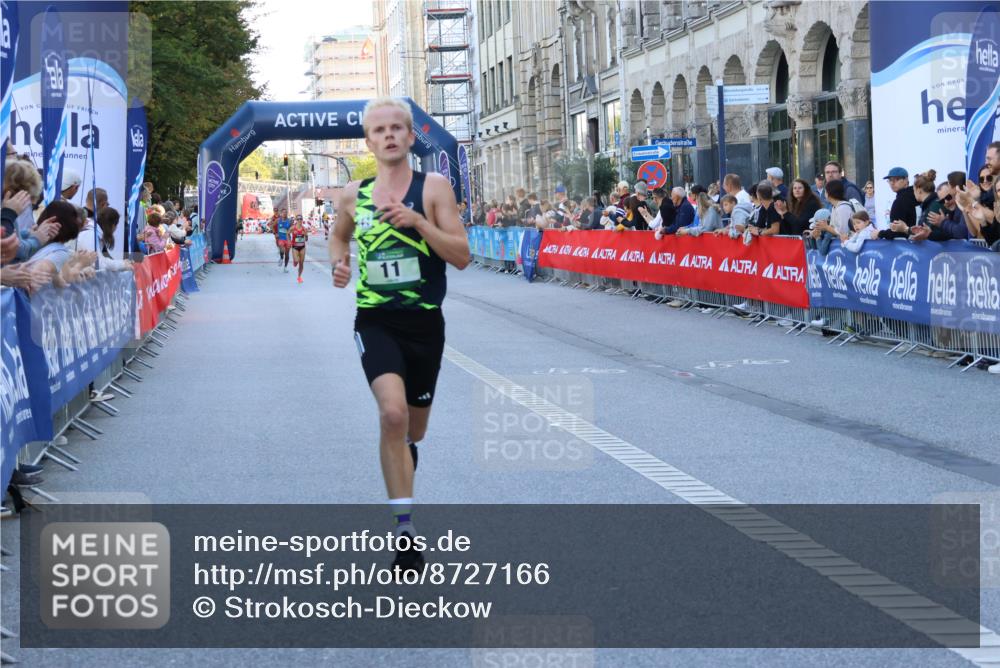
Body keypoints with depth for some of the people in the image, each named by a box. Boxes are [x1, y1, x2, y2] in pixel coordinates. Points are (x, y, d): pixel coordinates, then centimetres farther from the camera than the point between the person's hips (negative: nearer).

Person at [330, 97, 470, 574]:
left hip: (424, 321, 1)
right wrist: (339, 262, 3)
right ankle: (405, 530, -22)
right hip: (375, 321, 0)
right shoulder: (353, 195, 3)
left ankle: (401, 453, 55)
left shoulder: (434, 187, -4)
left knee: (413, 429, 16)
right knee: (392, 412, -25)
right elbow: (339, 235, 25)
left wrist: (419, 222, -22)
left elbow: (462, 257, -10)